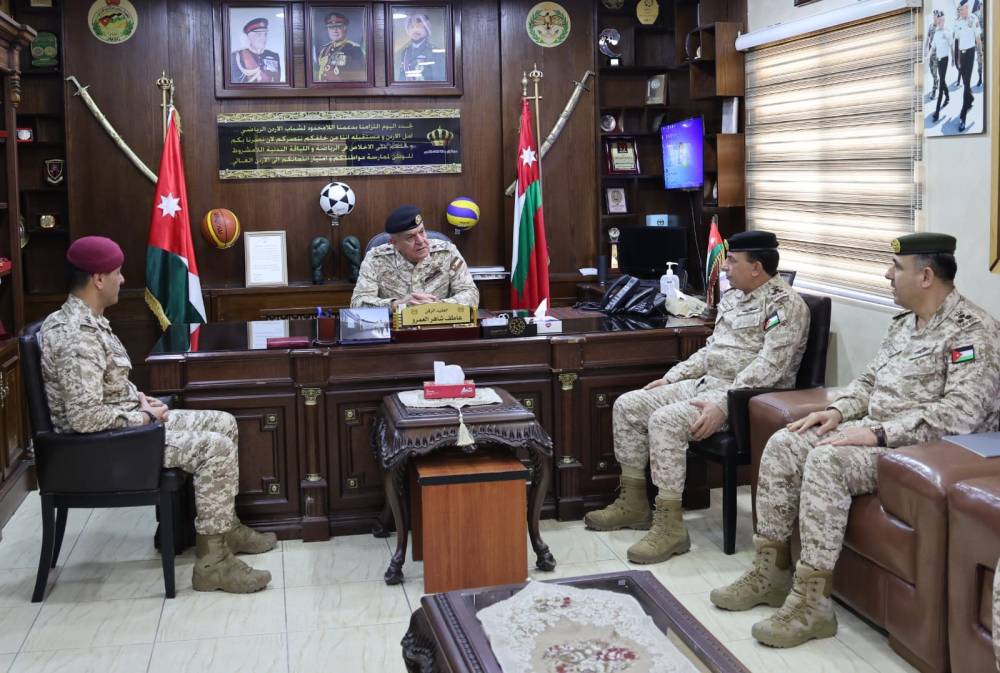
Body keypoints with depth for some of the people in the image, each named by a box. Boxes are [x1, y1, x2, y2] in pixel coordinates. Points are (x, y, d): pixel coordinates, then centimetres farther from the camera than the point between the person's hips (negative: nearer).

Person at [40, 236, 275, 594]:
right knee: (216, 448, -19)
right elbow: (84, 417, -31)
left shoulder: (82, 319, 8)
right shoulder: (77, 336, -26)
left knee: (223, 424, 10)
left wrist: (137, 398, 5)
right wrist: (143, 416, -18)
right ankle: (213, 559, -12)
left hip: (125, 423, 11)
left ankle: (222, 524, 20)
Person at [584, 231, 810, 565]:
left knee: (665, 420, -30)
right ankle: (633, 503, 8)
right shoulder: (733, 297, 17)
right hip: (705, 383, 10)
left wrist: (724, 404, -30)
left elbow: (769, 366, -22)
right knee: (627, 405, 0)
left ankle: (670, 526, -24)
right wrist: (670, 378, 14)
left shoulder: (784, 304, -12)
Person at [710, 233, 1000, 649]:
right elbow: (870, 380, 23)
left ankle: (811, 602, -28)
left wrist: (879, 434, -27)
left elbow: (962, 411, -25)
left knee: (825, 461, -32)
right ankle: (771, 570, -2)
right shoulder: (904, 323, 15)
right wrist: (839, 410, 2)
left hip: (920, 447, -9)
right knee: (782, 444, -7)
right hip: (874, 431, 9)